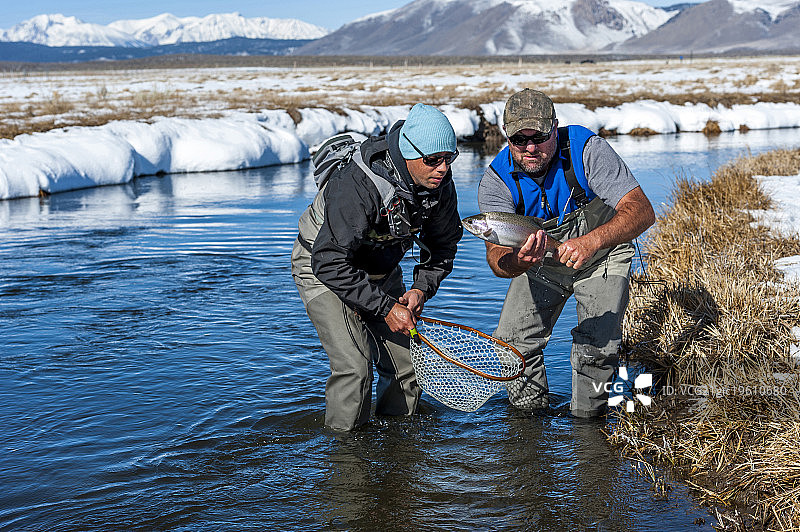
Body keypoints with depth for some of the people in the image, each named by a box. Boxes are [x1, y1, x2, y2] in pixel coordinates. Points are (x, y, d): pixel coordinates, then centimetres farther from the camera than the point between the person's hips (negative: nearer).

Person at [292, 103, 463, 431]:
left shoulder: (439, 183, -15)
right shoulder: (357, 186, -37)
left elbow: (443, 244, 3)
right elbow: (331, 263, -36)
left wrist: (422, 288, -13)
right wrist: (386, 308, -33)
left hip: (382, 271, 6)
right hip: (323, 268, -6)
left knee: (406, 366, 2)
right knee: (354, 367, -19)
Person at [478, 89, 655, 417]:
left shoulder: (587, 150, -29)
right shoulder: (496, 181, -22)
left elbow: (642, 211, -37)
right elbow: (497, 257, -29)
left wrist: (591, 241, -54)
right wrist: (518, 262, -55)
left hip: (602, 257, -2)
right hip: (541, 263, 2)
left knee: (598, 346, -16)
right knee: (513, 341, -9)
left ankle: (587, 414, 10)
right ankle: (530, 406, 18)